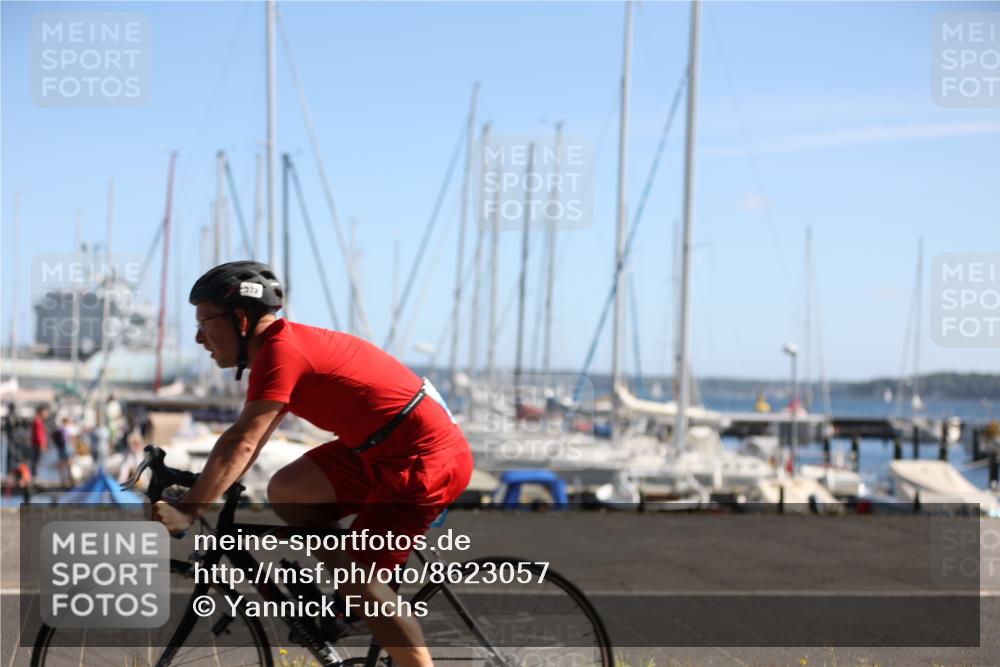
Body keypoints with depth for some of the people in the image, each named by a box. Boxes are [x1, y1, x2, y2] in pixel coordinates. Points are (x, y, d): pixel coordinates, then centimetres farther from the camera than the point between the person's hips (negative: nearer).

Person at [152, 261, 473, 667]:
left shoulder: (280, 351, -17)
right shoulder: (291, 341, 13)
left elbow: (241, 444, -26)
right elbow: (252, 440, 19)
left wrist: (187, 510, -26)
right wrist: (202, 487, 14)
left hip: (424, 460, -10)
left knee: (358, 578, -10)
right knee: (286, 491, 8)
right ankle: (355, 594, 16)